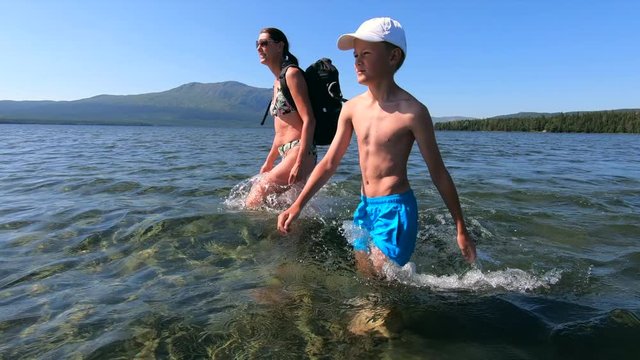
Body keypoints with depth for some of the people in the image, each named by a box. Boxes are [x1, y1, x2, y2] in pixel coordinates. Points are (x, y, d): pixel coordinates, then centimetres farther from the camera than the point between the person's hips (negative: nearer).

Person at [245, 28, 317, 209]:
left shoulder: (292, 74, -8)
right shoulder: (278, 81, 19)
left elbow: (309, 120, -16)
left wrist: (300, 163, -23)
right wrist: (269, 162, 24)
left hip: (299, 152, -10)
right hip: (287, 154, 10)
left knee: (253, 202, -11)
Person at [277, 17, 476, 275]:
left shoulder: (412, 111, -13)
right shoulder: (352, 108, 3)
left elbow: (438, 173, -6)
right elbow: (329, 163, 6)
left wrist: (461, 229, -1)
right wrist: (297, 206, -2)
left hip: (395, 210, -6)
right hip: (364, 207, 6)